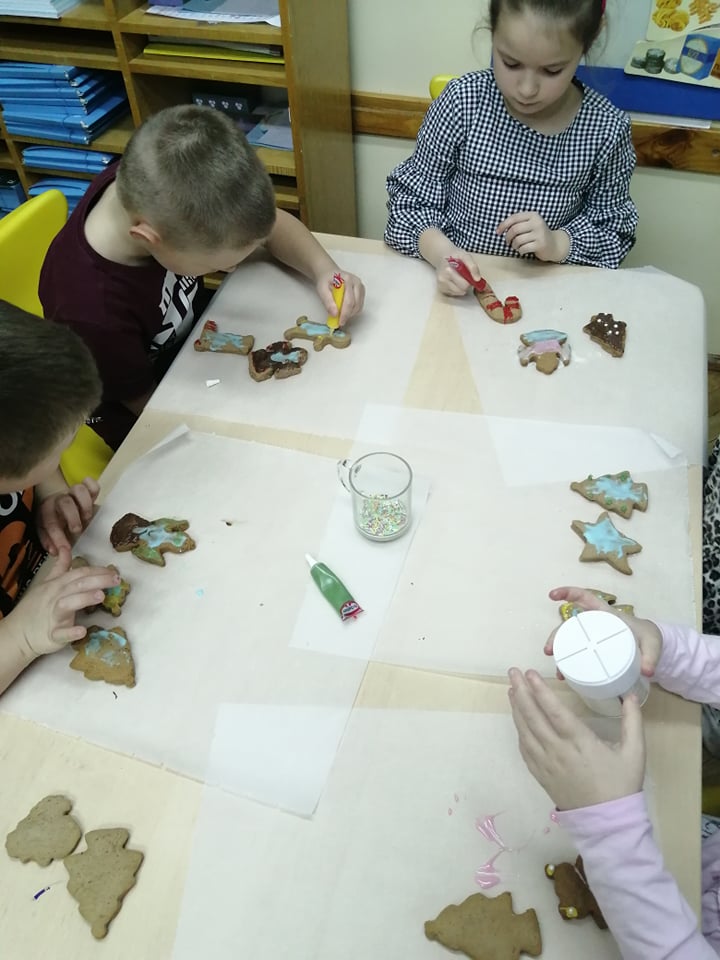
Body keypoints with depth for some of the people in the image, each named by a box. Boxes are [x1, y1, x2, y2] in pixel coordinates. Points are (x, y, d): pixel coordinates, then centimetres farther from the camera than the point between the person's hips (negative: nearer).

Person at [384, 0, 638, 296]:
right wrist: (442, 253, -22)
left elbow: (614, 228, 3)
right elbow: (413, 193, -4)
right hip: (456, 282, 0)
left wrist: (559, 243, -17)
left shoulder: (606, 128, -8)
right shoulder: (463, 101, -11)